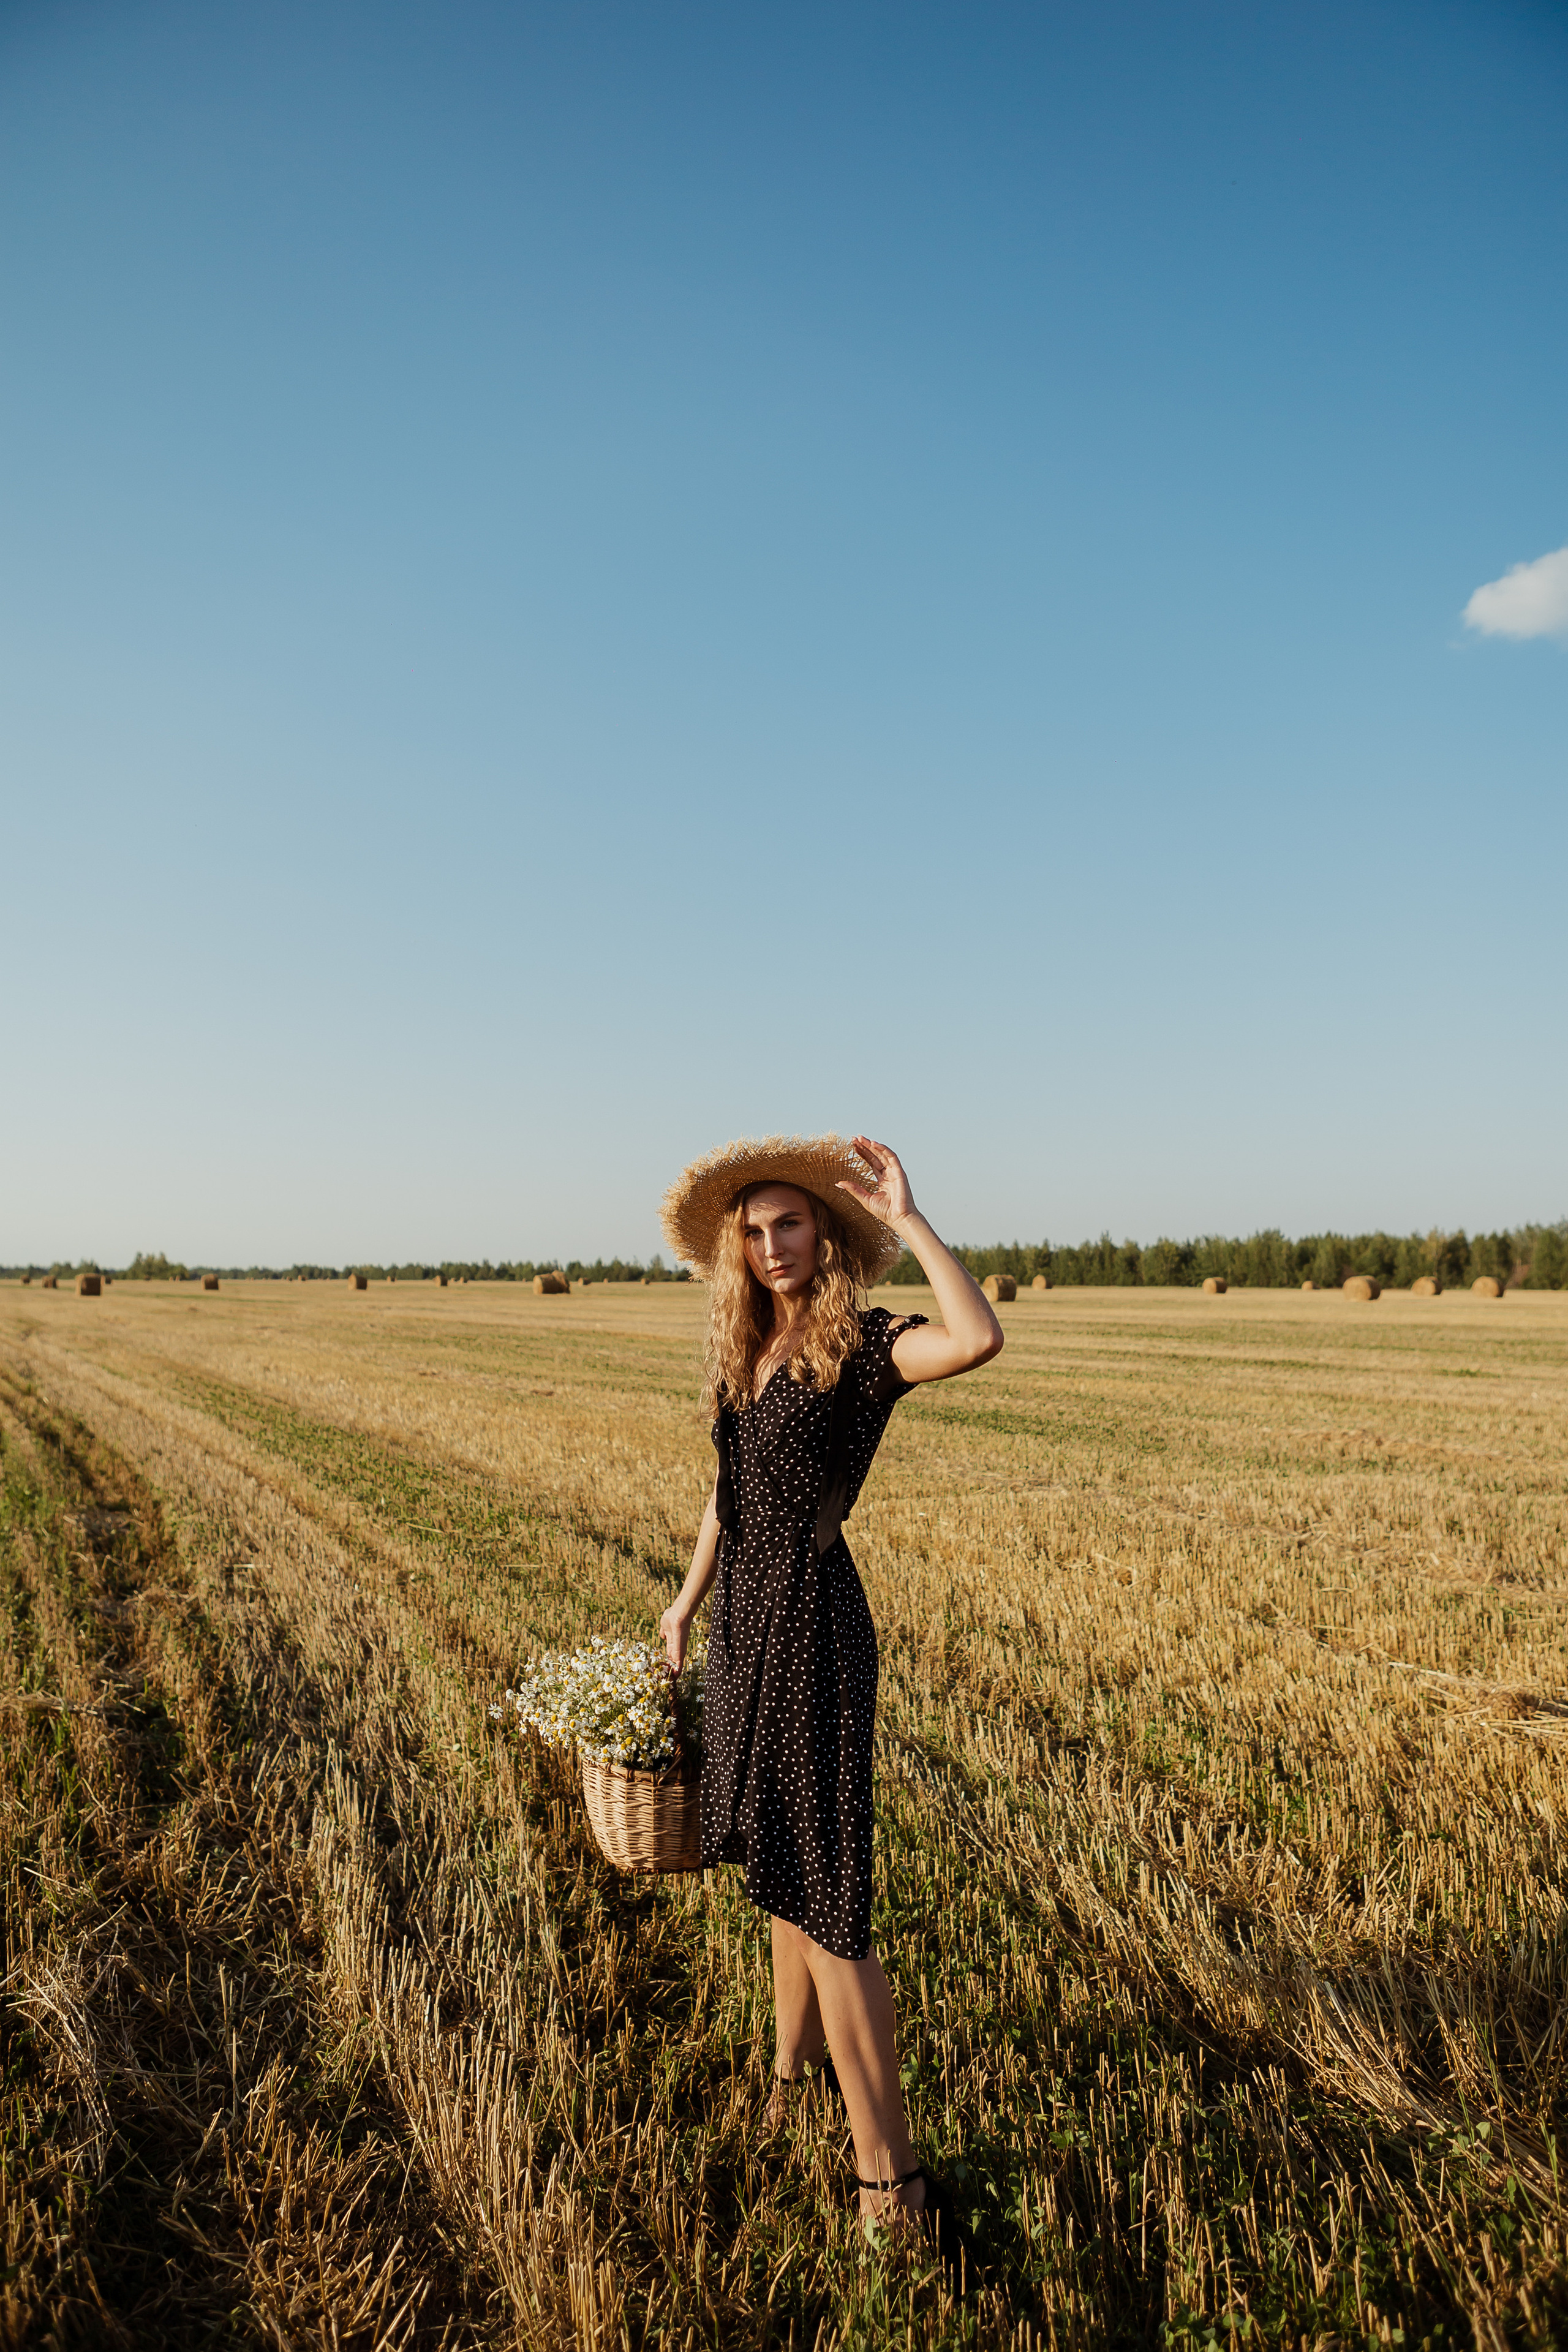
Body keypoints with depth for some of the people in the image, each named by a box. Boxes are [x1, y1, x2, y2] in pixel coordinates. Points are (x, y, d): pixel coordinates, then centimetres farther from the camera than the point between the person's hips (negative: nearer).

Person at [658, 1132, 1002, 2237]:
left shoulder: (863, 1343, -14)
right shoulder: (744, 1349, 8)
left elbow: (979, 1338, -35)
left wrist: (908, 1218, -28)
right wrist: (690, 1597, 23)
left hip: (813, 1625, -7)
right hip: (746, 1620, 7)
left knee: (824, 1894, -3)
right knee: (781, 1864, 22)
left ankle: (890, 2173, 9)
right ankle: (794, 2064, 42)